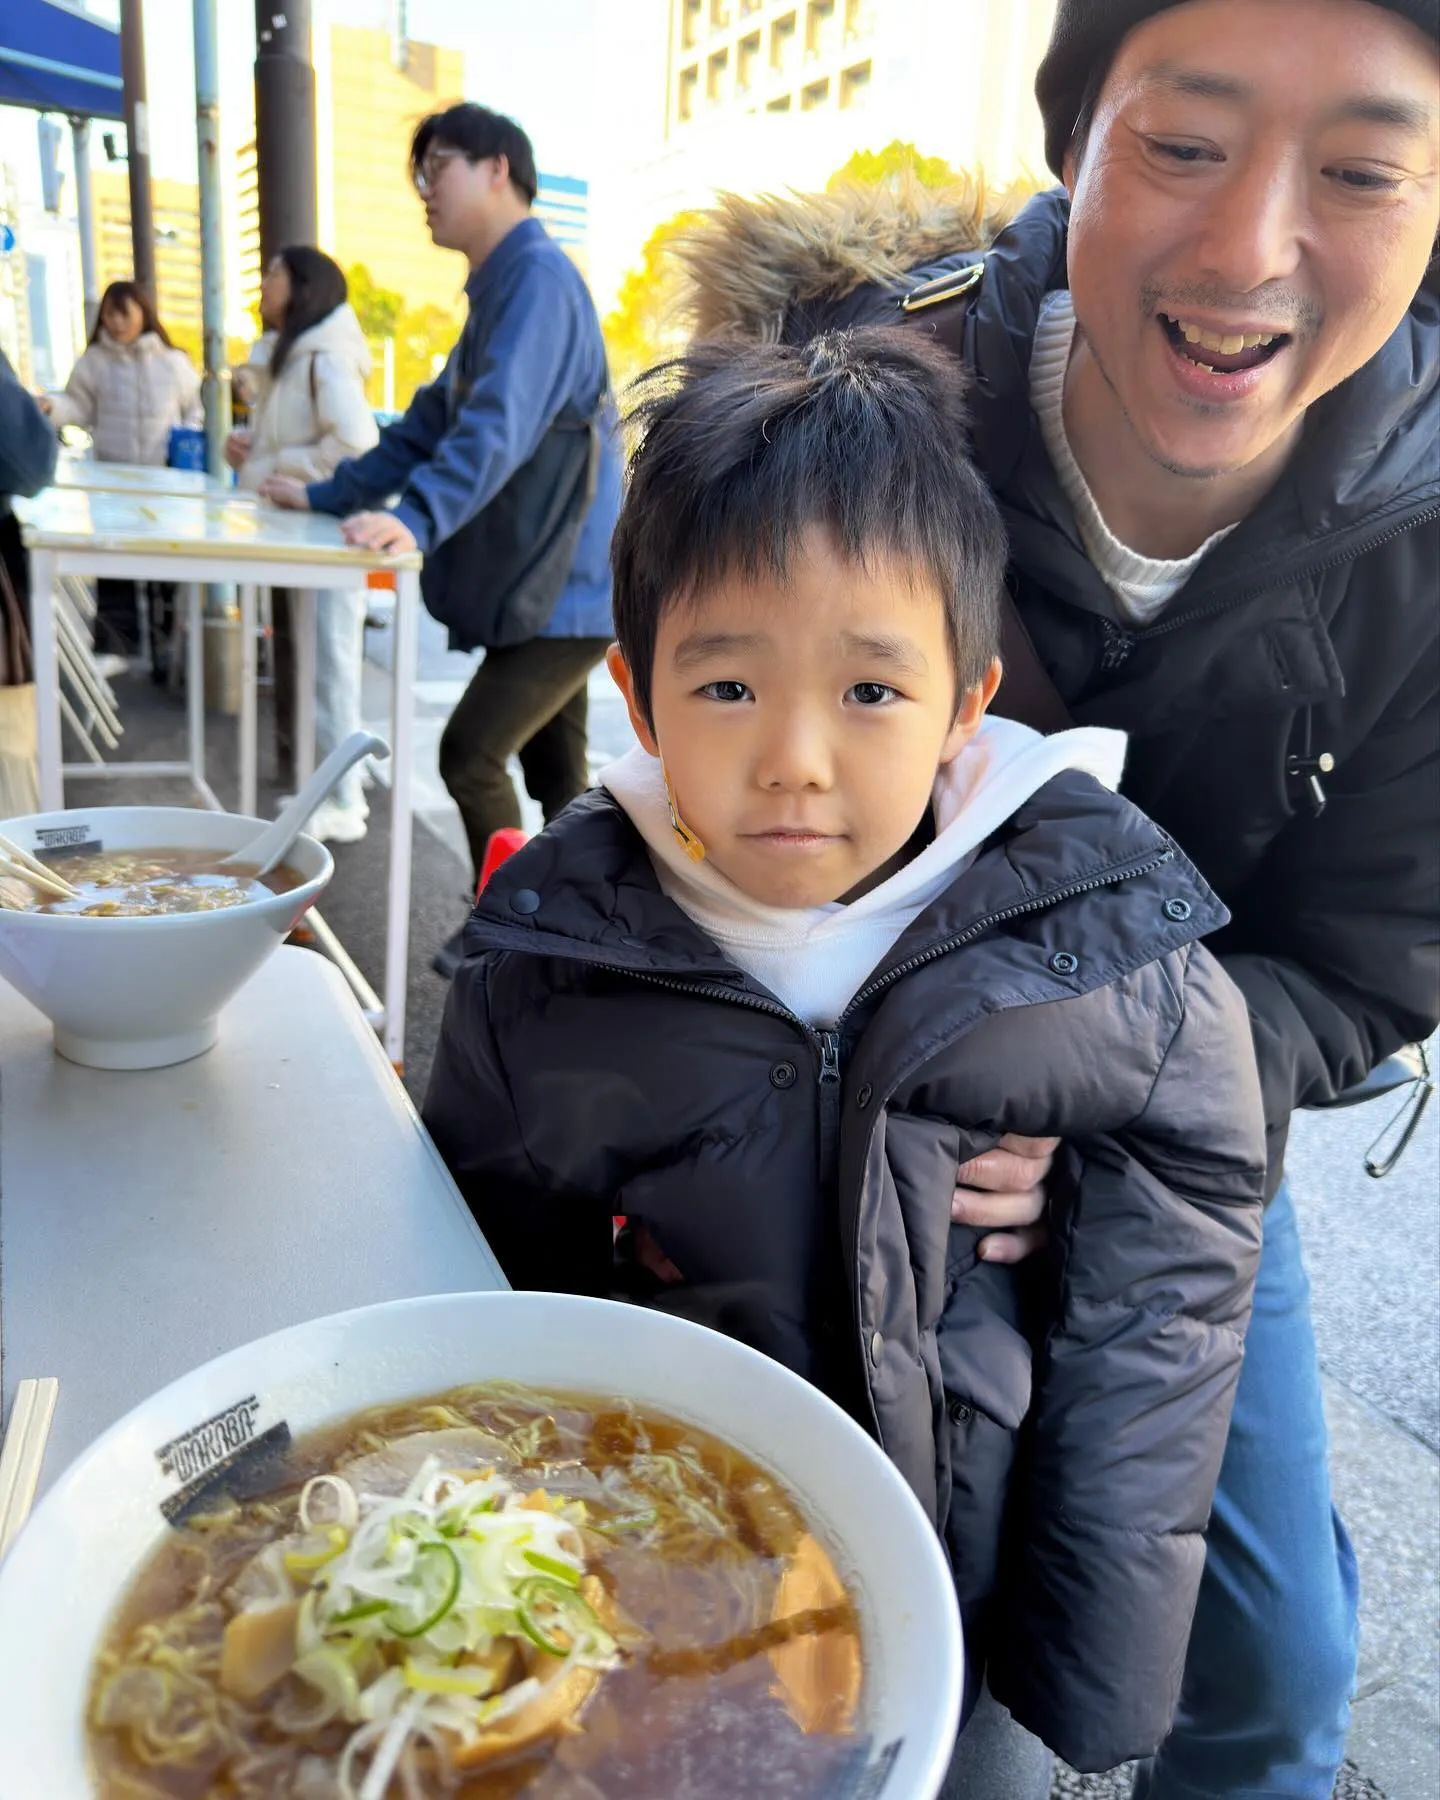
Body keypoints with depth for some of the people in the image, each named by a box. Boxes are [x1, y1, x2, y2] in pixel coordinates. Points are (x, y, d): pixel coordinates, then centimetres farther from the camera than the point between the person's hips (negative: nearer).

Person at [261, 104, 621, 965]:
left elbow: (498, 425, -28)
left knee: (470, 755, -8)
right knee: (556, 774, 12)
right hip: (545, 584, 10)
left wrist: (416, 519, -40)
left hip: (567, 585, -10)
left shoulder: (539, 277, -13)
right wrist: (329, 496, 20)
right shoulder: (500, 290, 20)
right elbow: (433, 422, 23)